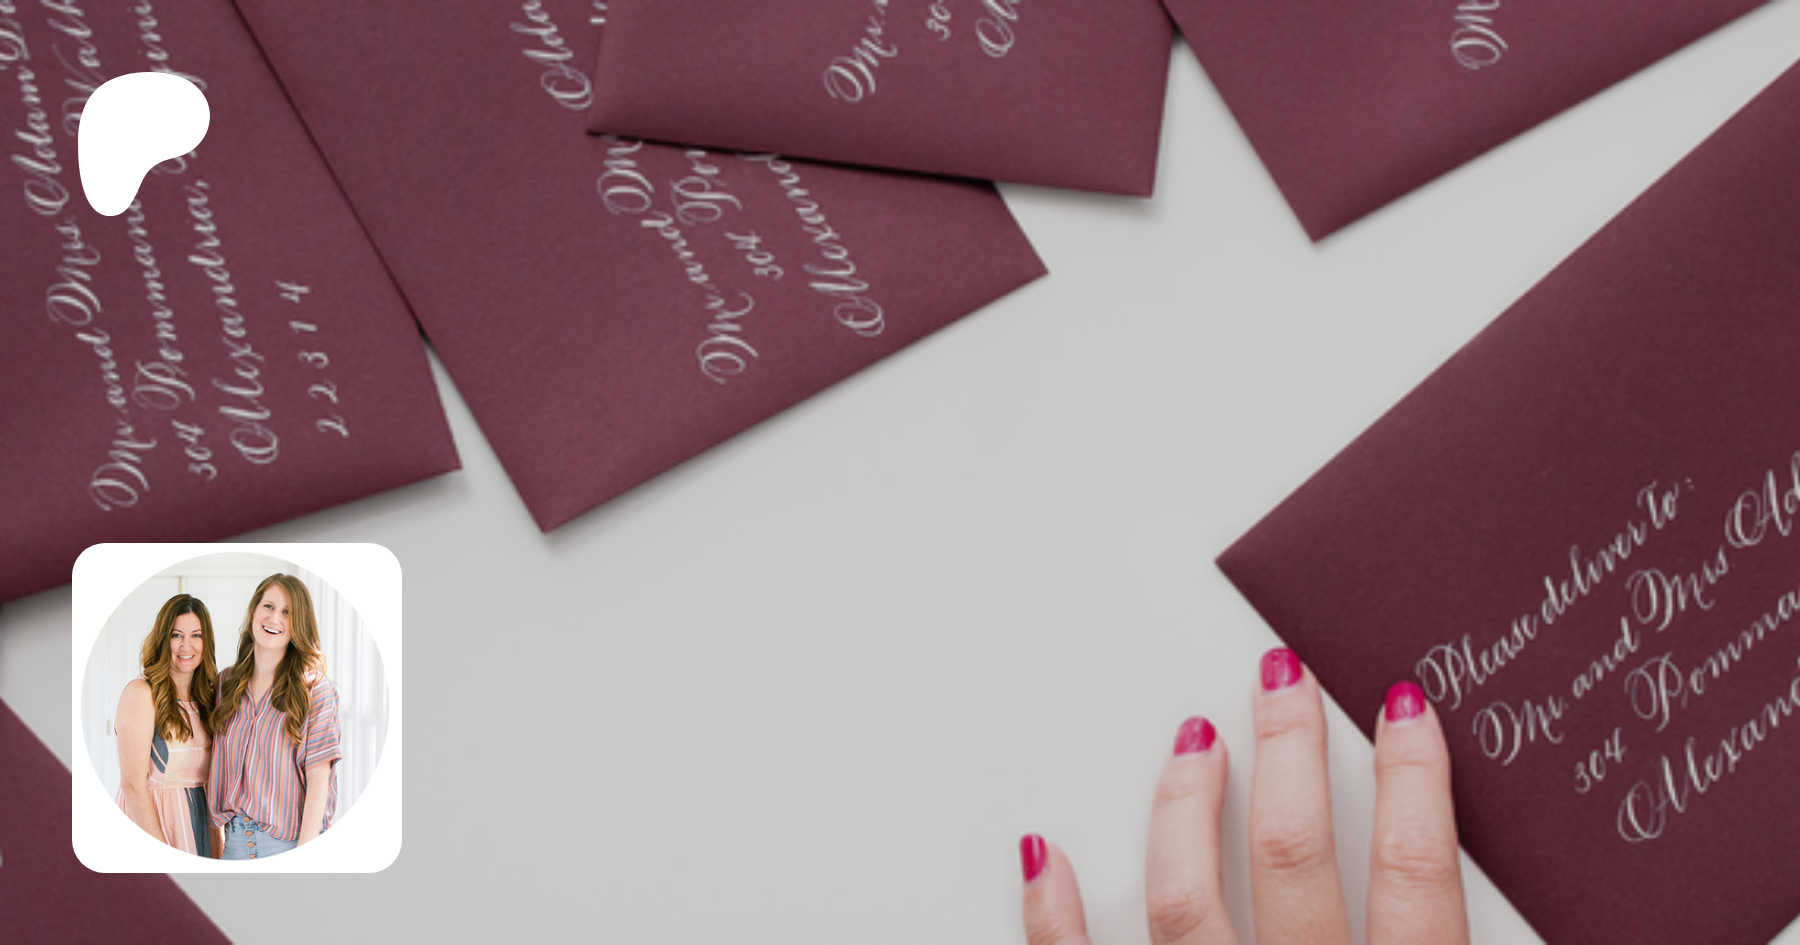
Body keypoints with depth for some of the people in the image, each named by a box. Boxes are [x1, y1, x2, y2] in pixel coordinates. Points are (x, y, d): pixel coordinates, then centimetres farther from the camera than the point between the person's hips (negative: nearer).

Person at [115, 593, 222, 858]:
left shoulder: (206, 698, 12)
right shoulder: (141, 693, -9)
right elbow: (132, 784, -15)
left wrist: (217, 850, 5)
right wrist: (161, 853, -19)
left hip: (197, 821, 6)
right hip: (149, 819, -6)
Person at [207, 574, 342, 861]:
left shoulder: (315, 691, -5)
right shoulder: (225, 684, 9)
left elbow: (318, 777, -10)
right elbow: (217, 766, 10)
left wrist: (305, 852, -17)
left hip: (289, 839, -4)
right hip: (235, 838, 4)